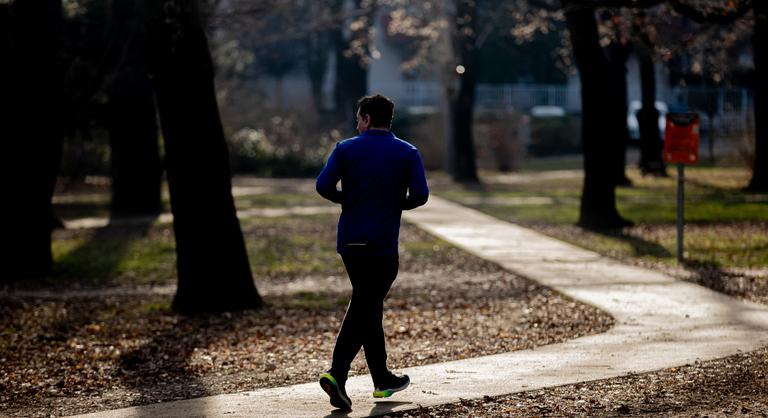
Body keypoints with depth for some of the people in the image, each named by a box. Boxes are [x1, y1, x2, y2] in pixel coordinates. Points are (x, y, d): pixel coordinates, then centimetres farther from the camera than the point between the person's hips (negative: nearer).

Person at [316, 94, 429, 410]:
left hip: (349, 241, 3)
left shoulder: (346, 149, 2)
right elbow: (420, 195, -8)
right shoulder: (407, 153, 1)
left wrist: (348, 200, 9)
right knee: (363, 309, -1)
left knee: (367, 305, 14)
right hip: (382, 243, -3)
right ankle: (337, 374, -17)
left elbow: (323, 186, -10)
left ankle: (382, 379, 20)